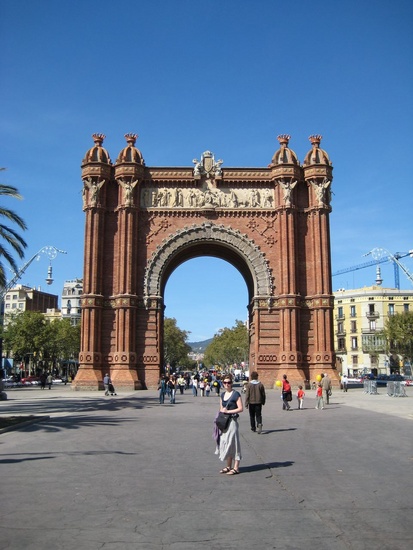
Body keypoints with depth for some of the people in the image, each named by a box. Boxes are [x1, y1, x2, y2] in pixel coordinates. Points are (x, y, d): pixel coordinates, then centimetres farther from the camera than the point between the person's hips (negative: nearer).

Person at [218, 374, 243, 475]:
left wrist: (228, 411, -16)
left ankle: (236, 468, 3)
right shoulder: (223, 394, 12)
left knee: (233, 443, -4)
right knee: (225, 443, 10)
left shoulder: (236, 394, -9)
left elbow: (241, 408, -13)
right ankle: (228, 466, 21)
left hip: (232, 421, -7)